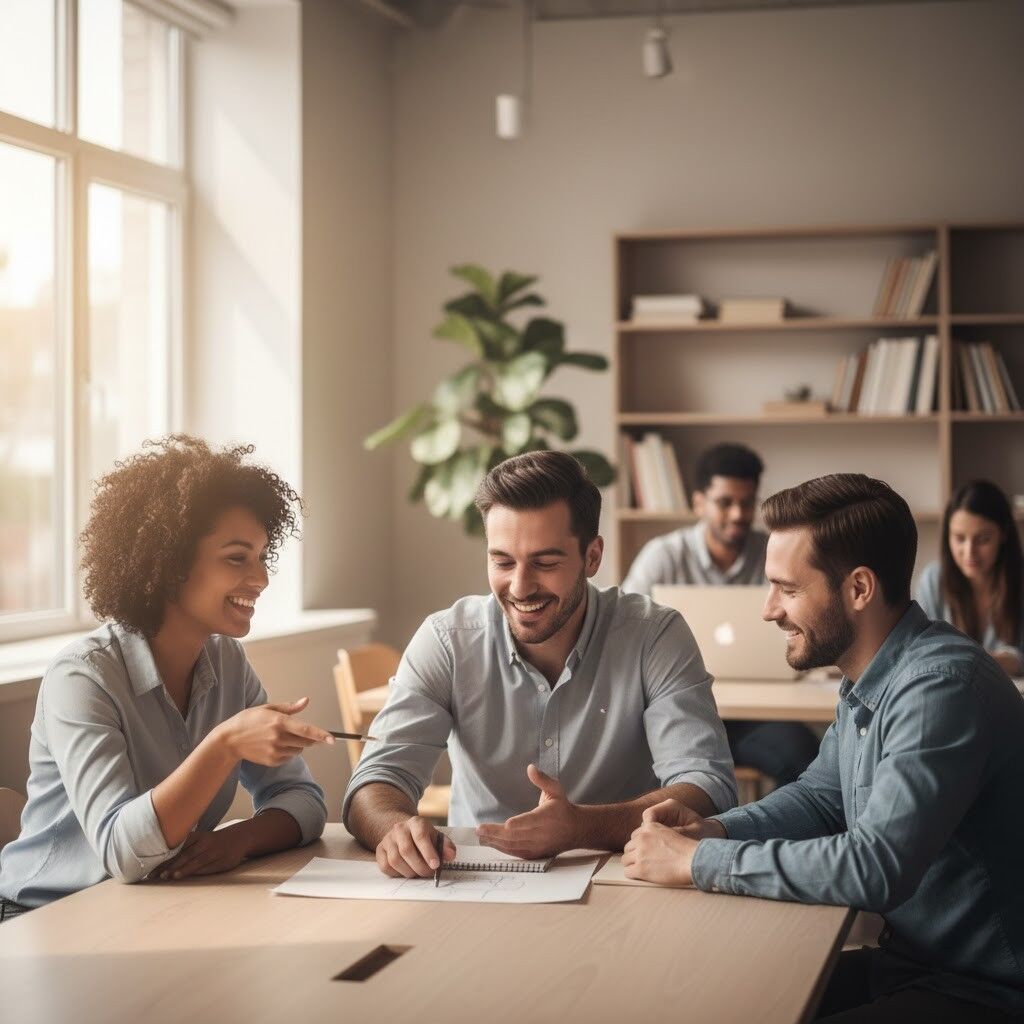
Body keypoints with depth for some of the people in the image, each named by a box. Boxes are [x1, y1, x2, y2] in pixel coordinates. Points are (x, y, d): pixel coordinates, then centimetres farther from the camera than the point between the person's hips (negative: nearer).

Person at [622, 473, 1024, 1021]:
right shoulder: (866, 682, 6)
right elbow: (821, 795, 19)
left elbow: (877, 867, -31)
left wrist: (698, 860, -22)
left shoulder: (940, 686, -24)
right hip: (906, 961, 8)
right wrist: (714, 829, -1)